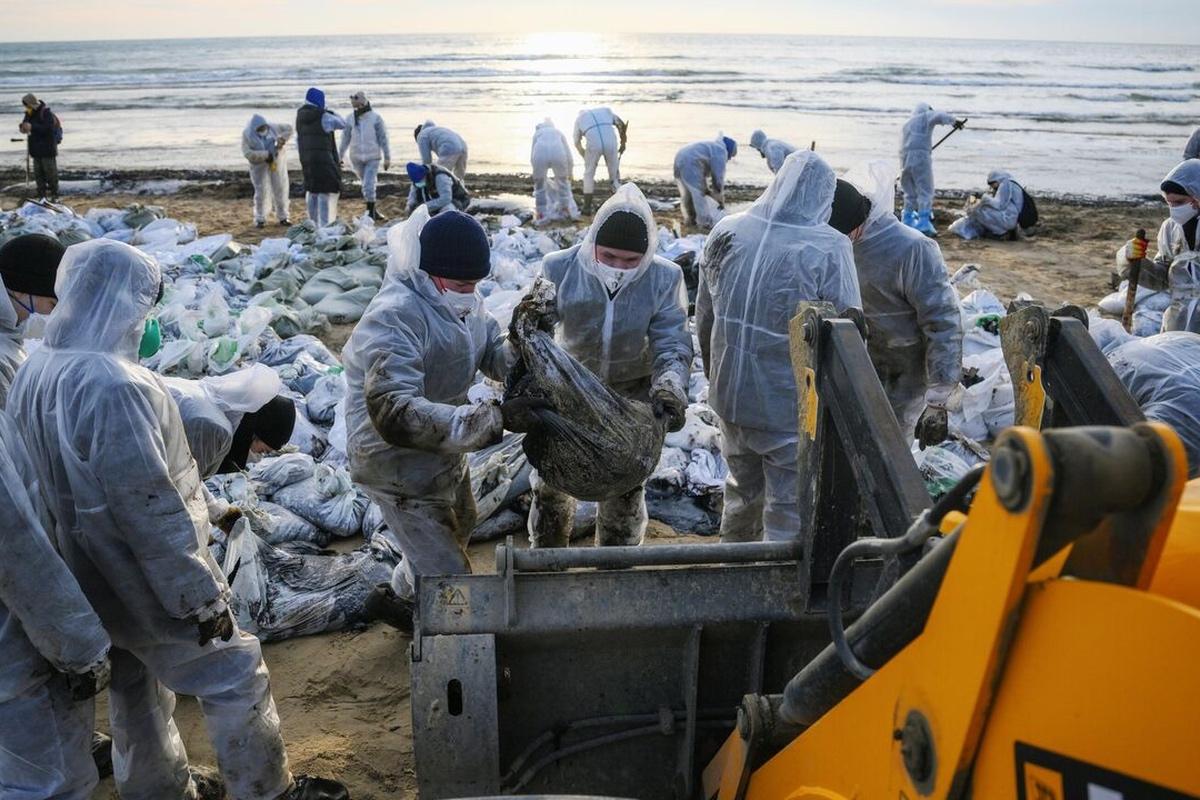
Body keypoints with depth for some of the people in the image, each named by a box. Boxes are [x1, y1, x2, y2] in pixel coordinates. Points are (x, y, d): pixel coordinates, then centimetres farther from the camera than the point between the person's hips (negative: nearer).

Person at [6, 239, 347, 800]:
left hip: (90, 581, 9)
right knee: (235, 678, 9)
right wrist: (201, 596, -19)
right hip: (145, 584, -9)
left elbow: (59, 478, 11)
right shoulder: (112, 386, -29)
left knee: (134, 692, 22)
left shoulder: (36, 371, 0)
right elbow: (149, 508, -27)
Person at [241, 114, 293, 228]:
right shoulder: (247, 135, -15)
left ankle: (282, 217, 13)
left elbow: (290, 129, 2)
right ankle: (260, 219, 4)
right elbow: (248, 153, -25)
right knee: (261, 191, -5)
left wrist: (282, 139, -17)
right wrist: (266, 155, -30)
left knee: (280, 190, 3)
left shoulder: (273, 127, -10)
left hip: (277, 163, 2)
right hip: (259, 165, -2)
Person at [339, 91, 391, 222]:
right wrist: (339, 157, 11)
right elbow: (345, 139, 10)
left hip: (372, 157, -3)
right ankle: (372, 211, 24)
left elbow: (383, 138, -1)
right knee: (367, 185, 12)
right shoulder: (349, 118, 1)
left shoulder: (375, 118, -5)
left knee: (369, 185, -12)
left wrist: (387, 158, -2)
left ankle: (371, 212, -3)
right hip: (356, 158, 3)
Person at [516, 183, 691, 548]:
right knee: (551, 485, 13)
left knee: (625, 491, 13)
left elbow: (671, 343, -20)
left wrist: (670, 387, -41)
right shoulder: (558, 269, -22)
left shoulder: (665, 278, -19)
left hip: (632, 393, 0)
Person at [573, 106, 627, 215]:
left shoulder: (579, 118, 27)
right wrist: (623, 142, 29)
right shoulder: (605, 109, 30)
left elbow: (577, 143, 30)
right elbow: (622, 124, 22)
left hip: (593, 144, -1)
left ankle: (587, 207, 18)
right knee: (614, 173, 18)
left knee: (589, 174, 18)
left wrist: (585, 157, 40)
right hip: (611, 142, 1)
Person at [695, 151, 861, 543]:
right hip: (792, 406, -6)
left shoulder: (726, 231, -3)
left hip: (729, 394, 6)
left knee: (743, 489, 26)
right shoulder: (828, 250, -19)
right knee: (788, 510, 8)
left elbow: (704, 317, 8)